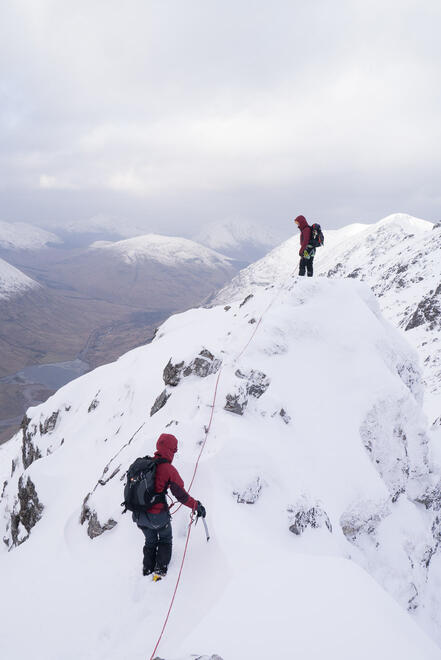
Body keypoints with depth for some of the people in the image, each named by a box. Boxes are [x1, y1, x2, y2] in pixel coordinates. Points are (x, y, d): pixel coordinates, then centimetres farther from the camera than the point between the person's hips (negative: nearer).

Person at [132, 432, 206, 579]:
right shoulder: (169, 469, -17)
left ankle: (147, 569, 29)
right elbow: (181, 494, -15)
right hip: (157, 516, -5)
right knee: (165, 540, 23)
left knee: (150, 541, 28)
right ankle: (160, 569, 16)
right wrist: (196, 505, -2)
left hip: (139, 515, 5)